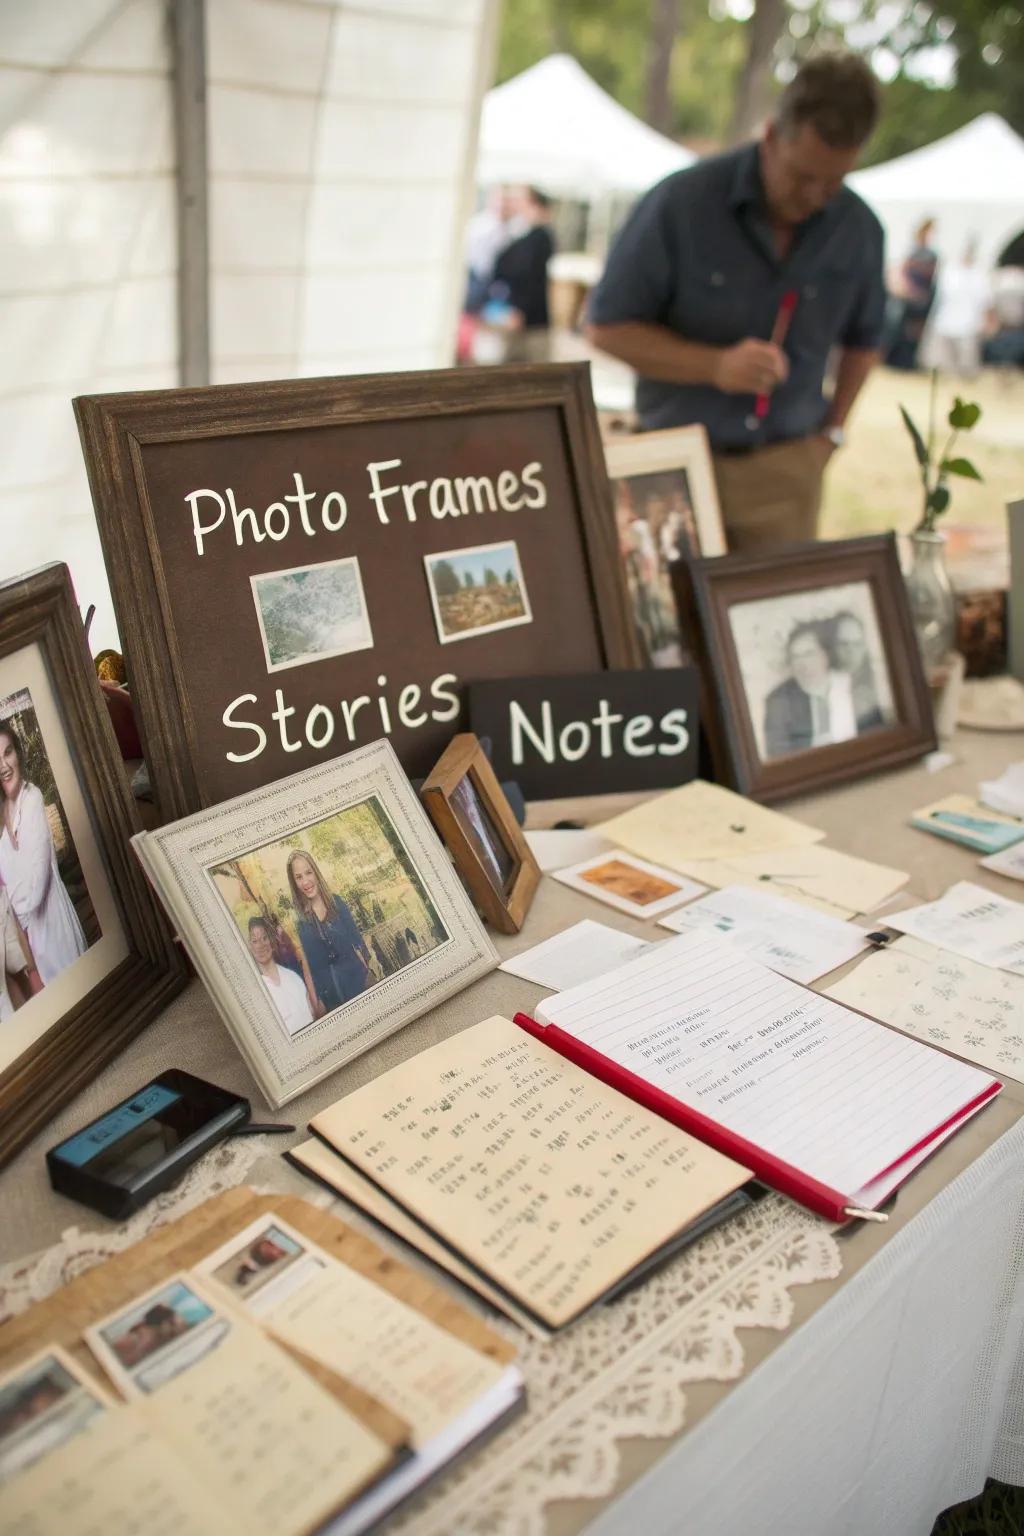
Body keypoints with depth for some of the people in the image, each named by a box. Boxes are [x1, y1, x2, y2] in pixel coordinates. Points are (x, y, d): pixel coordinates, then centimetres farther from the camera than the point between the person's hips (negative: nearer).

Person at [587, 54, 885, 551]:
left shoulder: (858, 229, 3)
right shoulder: (680, 203, -9)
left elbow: (862, 339, 21)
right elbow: (607, 328, -7)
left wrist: (831, 430, 10)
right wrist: (716, 366, -18)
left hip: (785, 471, 3)